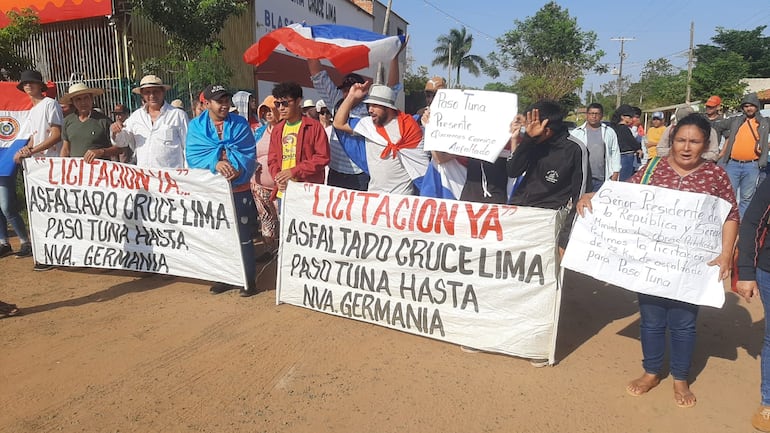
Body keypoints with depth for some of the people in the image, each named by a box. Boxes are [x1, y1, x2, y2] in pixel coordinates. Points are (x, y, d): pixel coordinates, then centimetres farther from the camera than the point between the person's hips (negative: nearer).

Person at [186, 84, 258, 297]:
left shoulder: (240, 124, 2)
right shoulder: (196, 126, 4)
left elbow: (249, 154, -6)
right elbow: (193, 156, -6)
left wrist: (238, 170, -25)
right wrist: (216, 163, -23)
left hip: (239, 190, -2)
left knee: (243, 237, 0)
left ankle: (249, 280, 11)